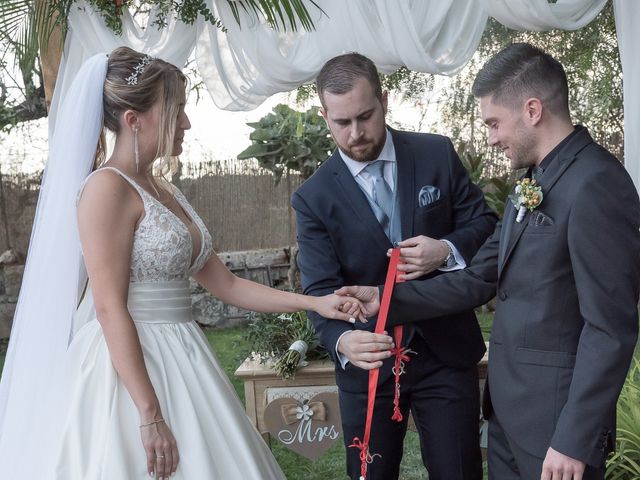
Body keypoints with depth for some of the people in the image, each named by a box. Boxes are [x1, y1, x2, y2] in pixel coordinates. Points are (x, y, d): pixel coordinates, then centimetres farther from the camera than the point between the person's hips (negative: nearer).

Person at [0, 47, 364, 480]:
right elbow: (111, 309, -18)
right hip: (131, 367, -8)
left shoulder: (165, 192, 13)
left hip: (181, 361, 8)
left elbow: (225, 284, 14)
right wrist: (150, 416, -21)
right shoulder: (108, 188, -13)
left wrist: (314, 303, 7)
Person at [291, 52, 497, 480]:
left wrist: (448, 250, -19)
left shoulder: (438, 155, -3)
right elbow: (320, 289, -12)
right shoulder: (314, 198, -8)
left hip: (446, 352, 1)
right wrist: (343, 340, -33)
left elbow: (484, 222, 3)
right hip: (368, 362, 0)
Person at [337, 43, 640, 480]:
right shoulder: (534, 182, 10)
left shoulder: (595, 184, -18)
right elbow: (479, 279, 10)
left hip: (555, 412, -8)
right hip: (508, 404, 8)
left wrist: (575, 440, -19)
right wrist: (388, 298, 4)